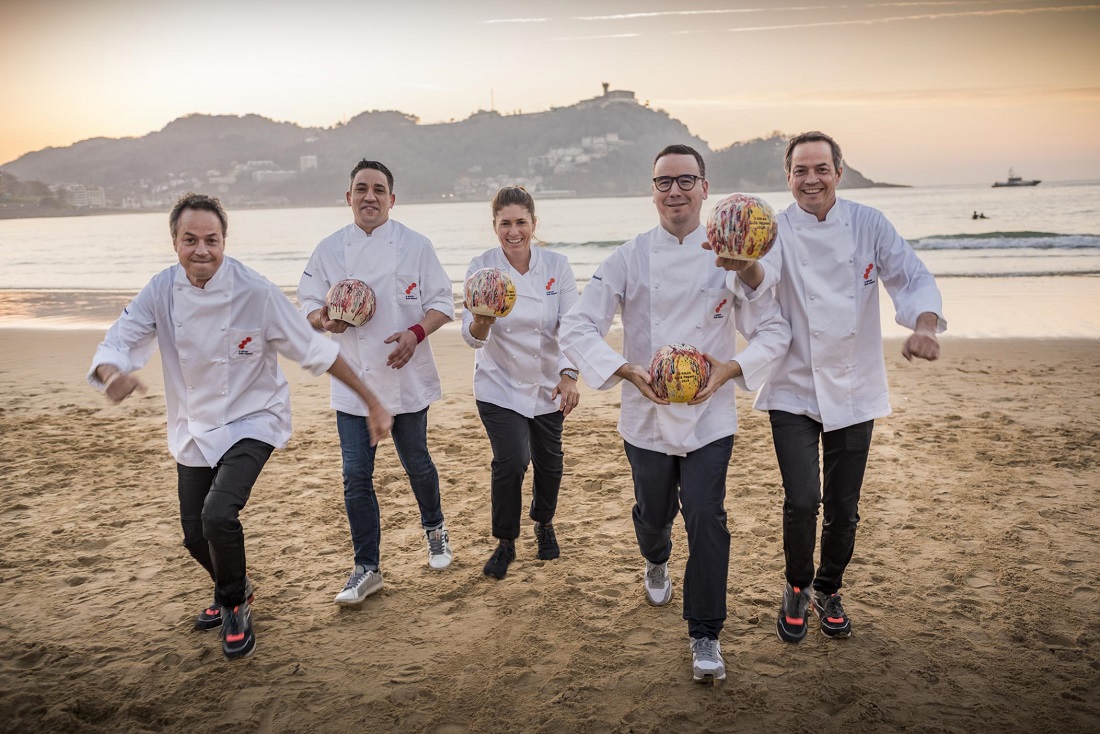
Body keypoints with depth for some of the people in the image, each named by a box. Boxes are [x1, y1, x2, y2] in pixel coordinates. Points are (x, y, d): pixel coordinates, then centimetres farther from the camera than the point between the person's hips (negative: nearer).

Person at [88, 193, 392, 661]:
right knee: (195, 535, 12)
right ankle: (233, 589, 46)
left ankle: (234, 606, 6)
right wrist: (113, 374, -38)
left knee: (218, 515, -24)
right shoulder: (161, 292, -9)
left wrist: (373, 402, -14)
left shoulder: (255, 292, -20)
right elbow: (116, 345, -12)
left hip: (251, 421, -4)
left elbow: (315, 351, -15)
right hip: (193, 428, 5)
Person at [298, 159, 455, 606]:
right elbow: (308, 304, 8)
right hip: (353, 381, 1)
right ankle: (366, 569, 16)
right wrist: (323, 320, -15)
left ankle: (434, 527, 44)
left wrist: (416, 332, -19)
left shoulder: (415, 246, -3)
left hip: (407, 377, -1)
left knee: (416, 463, 13)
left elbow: (442, 303, -1)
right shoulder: (330, 250, 2)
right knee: (356, 476, 0)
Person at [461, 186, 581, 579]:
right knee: (511, 461, -15)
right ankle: (505, 543, 12)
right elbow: (473, 337, -16)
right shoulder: (482, 267, -11)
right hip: (500, 385, -2)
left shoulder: (556, 265, -8)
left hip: (547, 384, 2)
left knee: (549, 461, 13)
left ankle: (544, 524, 45)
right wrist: (481, 321, -40)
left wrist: (568, 374, -27)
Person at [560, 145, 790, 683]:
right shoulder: (630, 258, -5)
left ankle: (705, 635, 12)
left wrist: (732, 368, -17)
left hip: (709, 414, -1)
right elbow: (577, 327, -8)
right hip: (647, 413, 1)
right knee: (653, 513, 17)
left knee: (706, 518, -7)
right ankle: (656, 564, 54)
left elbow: (773, 330, 0)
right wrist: (627, 371, -21)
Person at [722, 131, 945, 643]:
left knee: (843, 509, 9)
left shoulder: (869, 225, -2)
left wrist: (925, 326, -30)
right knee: (802, 500, -12)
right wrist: (746, 267, -53)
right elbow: (763, 276, -29)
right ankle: (797, 588, 19)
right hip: (793, 390, -2)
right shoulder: (778, 230, -8)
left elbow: (912, 278, -9)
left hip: (855, 390, 2)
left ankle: (828, 590, 37)